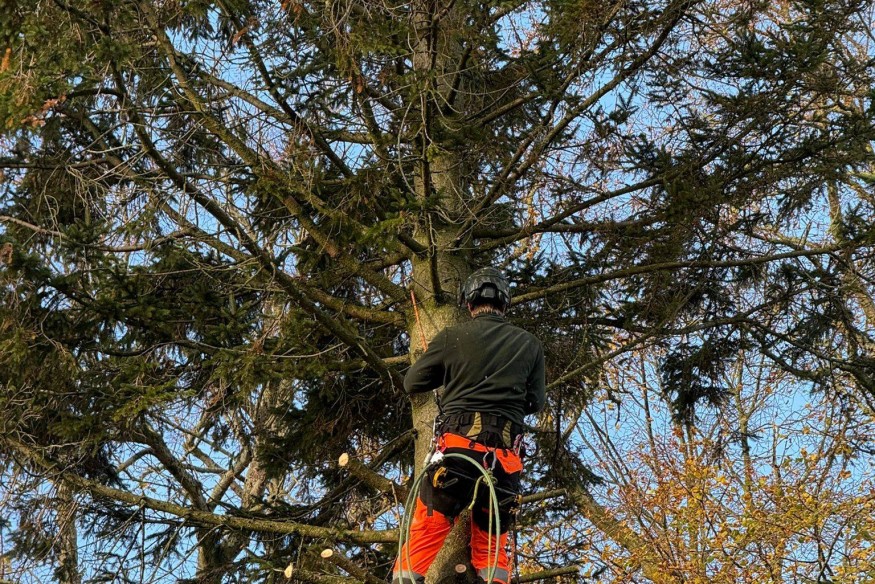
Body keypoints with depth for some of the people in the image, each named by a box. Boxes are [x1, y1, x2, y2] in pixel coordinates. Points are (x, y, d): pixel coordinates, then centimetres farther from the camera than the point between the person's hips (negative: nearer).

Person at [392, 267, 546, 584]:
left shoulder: (452, 337, 4)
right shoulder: (530, 344, 11)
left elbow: (412, 383, 13)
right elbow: (536, 402, 16)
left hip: (458, 445, -2)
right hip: (505, 455, 3)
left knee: (424, 535, -1)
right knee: (491, 545, 12)